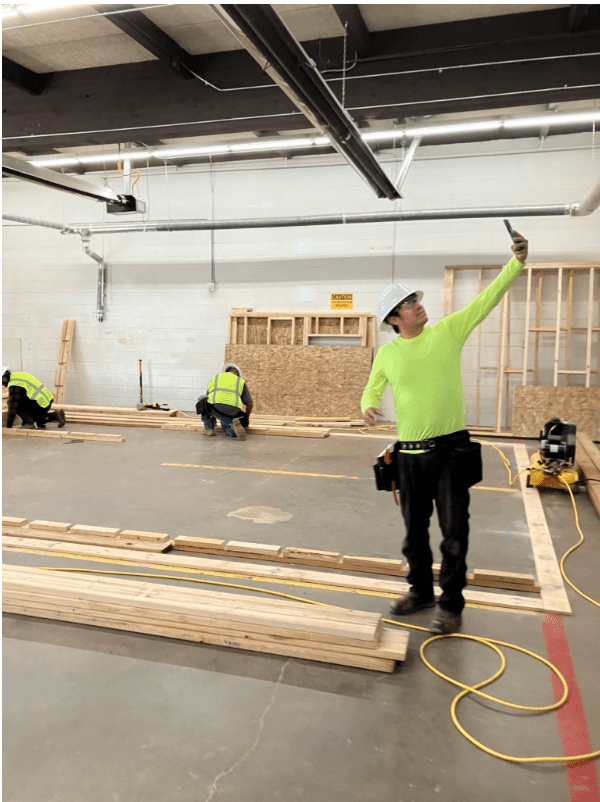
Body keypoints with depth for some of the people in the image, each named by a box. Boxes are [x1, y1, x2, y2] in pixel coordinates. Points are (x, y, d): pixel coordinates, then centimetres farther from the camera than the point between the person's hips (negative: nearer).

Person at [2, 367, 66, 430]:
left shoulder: (14, 385, -15)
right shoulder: (19, 374, 14)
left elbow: (12, 406, -16)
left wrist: (8, 426, -10)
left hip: (40, 405, -9)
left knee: (11, 402, -6)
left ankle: (29, 423, -9)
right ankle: (55, 415, 11)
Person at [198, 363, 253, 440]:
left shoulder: (215, 378, 30)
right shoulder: (241, 381, 26)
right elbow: (249, 403, 22)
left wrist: (213, 416, 57)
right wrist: (247, 418, 41)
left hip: (215, 408, 0)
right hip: (232, 410, 0)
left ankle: (209, 429, 21)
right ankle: (235, 424, -12)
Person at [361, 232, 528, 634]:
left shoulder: (448, 330, -2)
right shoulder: (387, 353, 2)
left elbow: (487, 298, -6)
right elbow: (372, 389, 13)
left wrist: (517, 261, -15)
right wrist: (367, 406, -9)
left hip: (451, 449, -2)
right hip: (410, 453, 2)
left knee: (454, 533, 2)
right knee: (414, 530, 15)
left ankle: (451, 604, 18)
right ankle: (421, 590, 34)